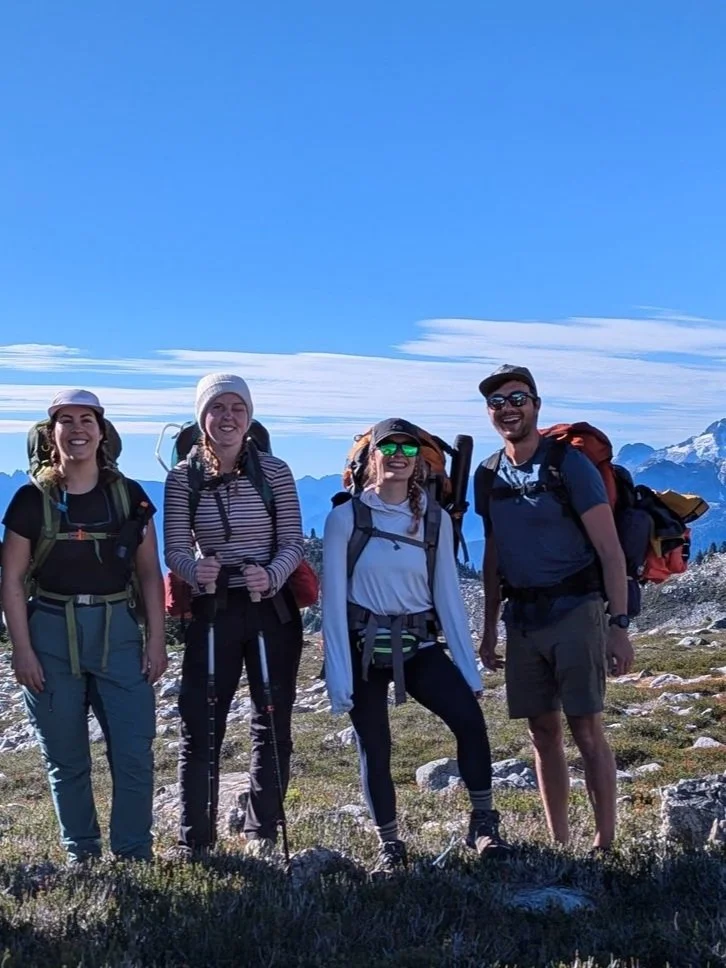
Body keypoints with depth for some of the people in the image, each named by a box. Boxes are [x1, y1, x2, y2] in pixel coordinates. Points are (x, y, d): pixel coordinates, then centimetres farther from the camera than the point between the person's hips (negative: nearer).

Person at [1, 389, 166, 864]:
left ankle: (135, 855, 14)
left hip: (118, 632, 1)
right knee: (66, 756, 8)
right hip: (52, 633, -1)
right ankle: (82, 855, 24)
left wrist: (156, 640, 0)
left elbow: (149, 573, 6)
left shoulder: (129, 495, 2)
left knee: (135, 750, -2)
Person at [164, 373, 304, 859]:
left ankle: (263, 830, 27)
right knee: (199, 724, 0)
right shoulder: (183, 477, -4)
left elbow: (294, 543, -4)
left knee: (272, 723, 10)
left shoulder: (275, 471, -6)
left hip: (272, 609, 0)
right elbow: (175, 549, -4)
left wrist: (271, 575, -24)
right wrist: (194, 570, -26)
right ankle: (195, 838, 16)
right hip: (212, 610, 0)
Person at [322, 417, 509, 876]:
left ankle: (483, 823, 2)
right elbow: (334, 599, -7)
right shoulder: (346, 516, -7)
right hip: (364, 646, -2)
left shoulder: (435, 519, 1)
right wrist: (339, 673, -10)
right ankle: (390, 845, 23)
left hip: (418, 645, 2)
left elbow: (448, 594, 3)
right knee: (375, 748, 4)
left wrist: (468, 666, 0)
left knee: (470, 718, -17)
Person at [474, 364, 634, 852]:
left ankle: (606, 843, 9)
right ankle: (559, 844, 20)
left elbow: (610, 550, -10)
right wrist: (488, 629, 15)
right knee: (544, 733, 10)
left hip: (574, 613, -5)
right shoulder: (489, 475, 8)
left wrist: (619, 624, -15)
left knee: (587, 730, -3)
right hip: (522, 619, 5)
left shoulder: (570, 463, -8)